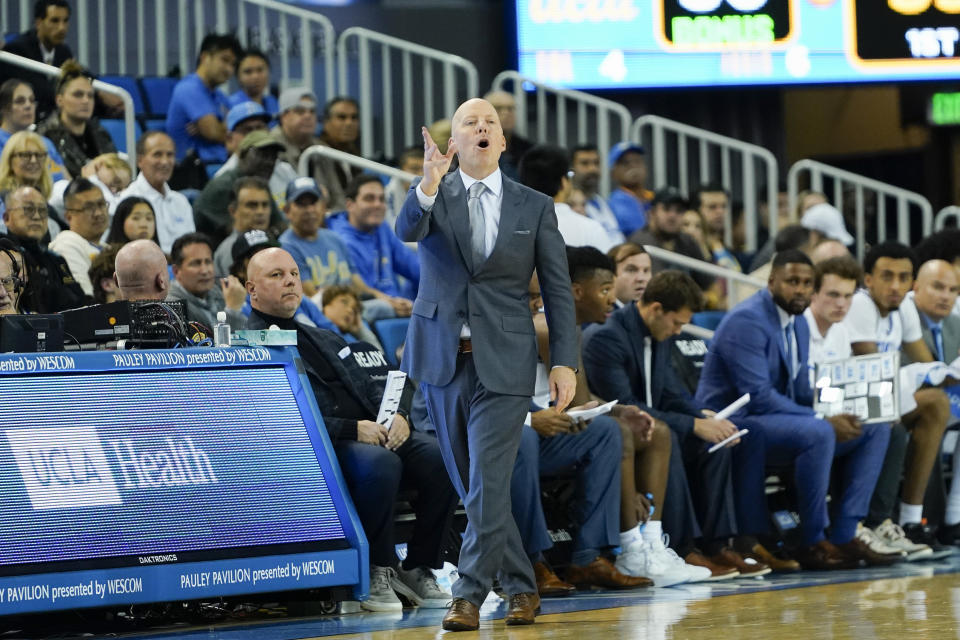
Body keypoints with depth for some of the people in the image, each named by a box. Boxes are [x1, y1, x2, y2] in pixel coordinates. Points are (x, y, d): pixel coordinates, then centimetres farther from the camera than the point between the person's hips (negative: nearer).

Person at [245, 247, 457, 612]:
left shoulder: (326, 340, 28)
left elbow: (372, 387, 24)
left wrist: (398, 414, 0)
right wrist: (353, 430, -19)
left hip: (378, 435, 7)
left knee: (442, 457, -19)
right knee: (379, 462, -37)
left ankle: (418, 568, -6)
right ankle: (377, 572, -19)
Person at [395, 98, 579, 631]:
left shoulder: (534, 207, 3)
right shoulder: (434, 196, 3)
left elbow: (558, 290, 3)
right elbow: (407, 230, -20)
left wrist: (565, 362, -6)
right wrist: (430, 184, -39)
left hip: (503, 364, -2)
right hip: (443, 360, 2)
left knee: (487, 485, -11)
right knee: (473, 488, 9)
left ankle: (469, 596, -5)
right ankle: (520, 584, 22)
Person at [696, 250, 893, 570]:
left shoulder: (798, 323, 14)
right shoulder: (747, 321, -17)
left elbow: (800, 390, 17)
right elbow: (758, 397, -24)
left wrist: (836, 412, -5)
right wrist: (823, 420, -23)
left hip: (780, 417, 10)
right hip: (735, 422, -10)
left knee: (874, 429, 1)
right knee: (818, 433, -35)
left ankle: (844, 536, -7)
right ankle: (813, 543, -23)